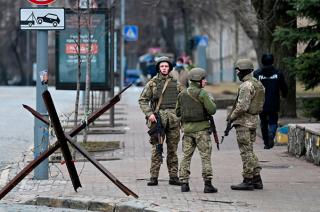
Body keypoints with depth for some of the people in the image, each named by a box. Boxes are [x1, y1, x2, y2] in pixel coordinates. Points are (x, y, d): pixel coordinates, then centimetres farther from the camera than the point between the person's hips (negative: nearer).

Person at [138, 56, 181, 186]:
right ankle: (154, 177, -3)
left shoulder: (175, 83, 12)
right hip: (158, 118, -3)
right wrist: (149, 113, -11)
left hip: (173, 119, 3)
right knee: (156, 149, -4)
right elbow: (142, 100, 2)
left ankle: (173, 177, 8)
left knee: (172, 149, 5)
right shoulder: (152, 83, 4)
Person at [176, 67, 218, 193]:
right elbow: (212, 110, -12)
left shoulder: (182, 94, 8)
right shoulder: (202, 94, -11)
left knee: (186, 156, 10)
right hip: (201, 128, -5)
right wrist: (211, 101, 7)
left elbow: (178, 112, 13)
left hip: (187, 128, 5)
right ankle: (208, 184, -5)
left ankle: (184, 183, 6)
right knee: (206, 157, -1)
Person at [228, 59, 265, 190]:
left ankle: (248, 181, -4)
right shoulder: (257, 84, 13)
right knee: (250, 151, 15)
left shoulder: (246, 86, -17)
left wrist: (232, 116, -9)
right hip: (253, 120, 10)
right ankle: (257, 180, 15)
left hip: (244, 122, -10)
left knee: (246, 152, -6)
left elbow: (242, 106, -24)